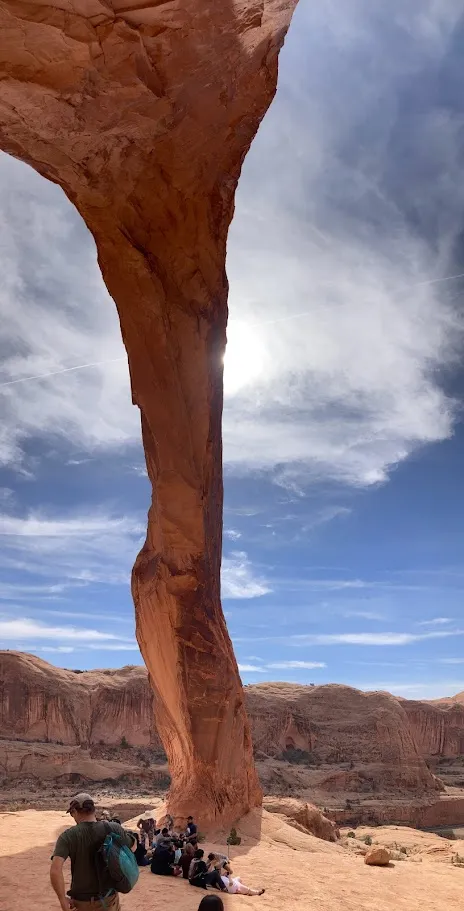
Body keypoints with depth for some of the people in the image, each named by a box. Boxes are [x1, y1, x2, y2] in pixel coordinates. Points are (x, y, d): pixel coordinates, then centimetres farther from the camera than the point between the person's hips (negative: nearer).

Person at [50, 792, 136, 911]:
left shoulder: (68, 836, -17)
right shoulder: (114, 829, -10)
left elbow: (55, 870, -27)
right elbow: (133, 847, 7)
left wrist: (63, 901, -17)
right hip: (110, 899, 2)